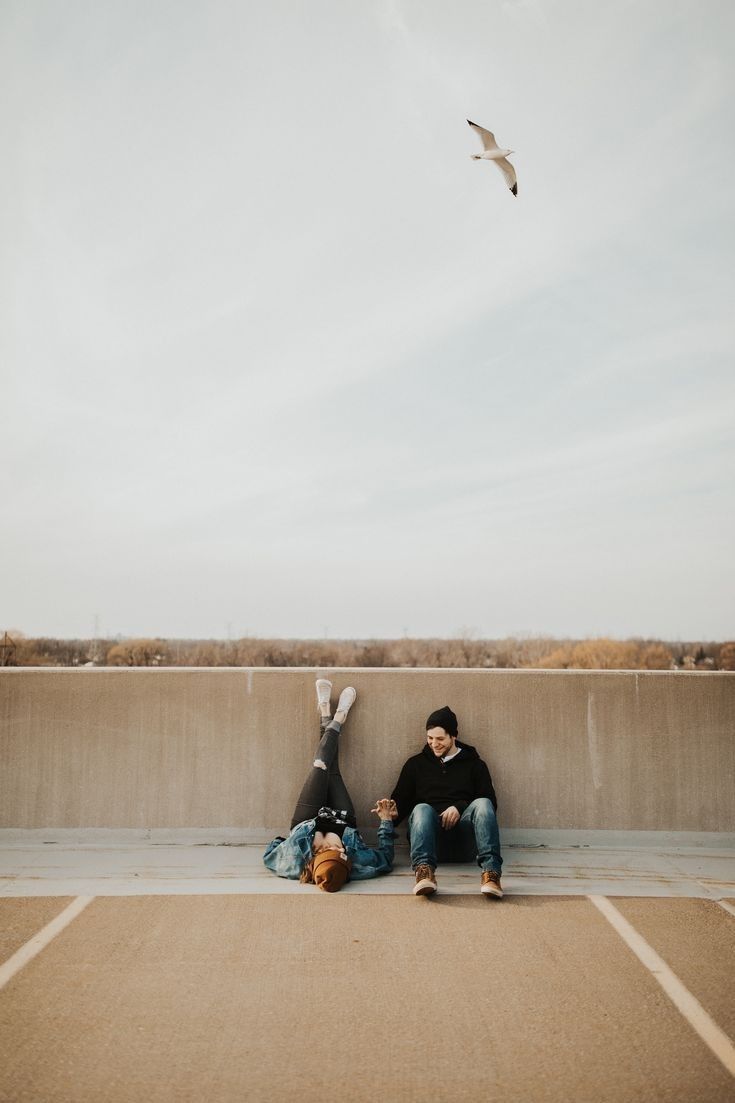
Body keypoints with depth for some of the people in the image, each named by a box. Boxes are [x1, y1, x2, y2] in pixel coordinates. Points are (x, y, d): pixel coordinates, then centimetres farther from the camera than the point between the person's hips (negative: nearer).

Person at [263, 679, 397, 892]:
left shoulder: (295, 865, -45)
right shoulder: (357, 865, -43)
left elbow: (269, 855, -22)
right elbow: (386, 858, -21)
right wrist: (386, 821, -21)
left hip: (307, 822, 0)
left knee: (320, 768, 2)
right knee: (331, 771, 7)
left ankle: (329, 720, 30)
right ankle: (336, 719, 34)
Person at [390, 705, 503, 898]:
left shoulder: (474, 764, 17)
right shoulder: (416, 764, 20)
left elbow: (490, 803, 6)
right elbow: (400, 801, 14)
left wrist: (460, 808, -11)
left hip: (465, 842, 0)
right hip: (432, 840, 0)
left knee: (482, 803, -29)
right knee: (422, 808, -31)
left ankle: (490, 873, -45)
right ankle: (424, 871, -54)